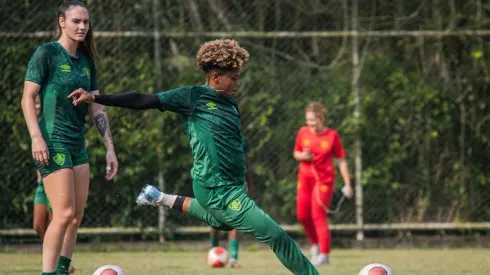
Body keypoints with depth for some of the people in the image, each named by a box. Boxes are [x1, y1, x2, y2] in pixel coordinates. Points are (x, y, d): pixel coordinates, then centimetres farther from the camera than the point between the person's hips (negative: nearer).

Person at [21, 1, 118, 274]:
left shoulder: (86, 61, 13)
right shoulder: (47, 53, -6)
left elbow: (97, 108, 14)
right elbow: (28, 98, -10)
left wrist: (110, 147, 9)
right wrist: (36, 137, -21)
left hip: (78, 144, 7)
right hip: (53, 143, -7)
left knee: (77, 217, 5)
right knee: (64, 213, -16)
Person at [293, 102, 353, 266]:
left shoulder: (332, 135, -7)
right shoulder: (303, 132, 2)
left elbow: (341, 160, -1)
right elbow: (296, 153, 15)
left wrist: (347, 184, -2)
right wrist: (301, 156, -9)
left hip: (324, 179, -4)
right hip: (305, 177, 4)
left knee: (318, 215, -13)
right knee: (302, 215, 4)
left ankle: (324, 254, -7)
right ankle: (315, 243, 30)